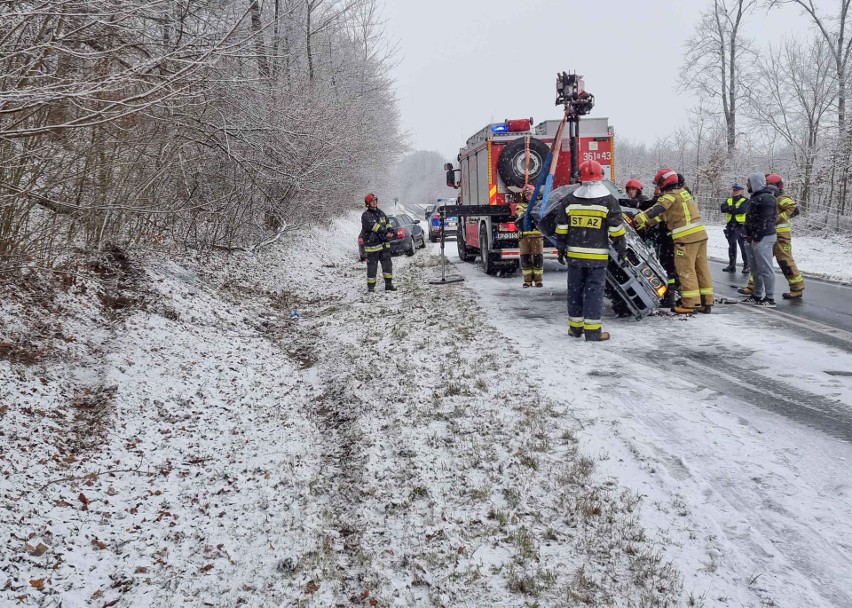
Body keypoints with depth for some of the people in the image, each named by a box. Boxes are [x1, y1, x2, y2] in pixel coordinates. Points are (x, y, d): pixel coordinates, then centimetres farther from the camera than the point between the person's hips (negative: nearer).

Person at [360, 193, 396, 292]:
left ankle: (388, 284, 16)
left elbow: (387, 223, 23)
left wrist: (389, 228, 1)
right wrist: (383, 230, -30)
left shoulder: (381, 213, 14)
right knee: (372, 267, 0)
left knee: (387, 264, 7)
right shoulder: (365, 215, -9)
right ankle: (371, 287, 9)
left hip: (384, 243, 6)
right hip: (372, 245, -6)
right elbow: (372, 225, -22)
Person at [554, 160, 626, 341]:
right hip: (597, 256, -3)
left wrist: (561, 248, 14)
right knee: (594, 291, 0)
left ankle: (575, 327, 18)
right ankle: (593, 331, -1)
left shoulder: (569, 200, 3)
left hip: (574, 255, 3)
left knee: (575, 290, 11)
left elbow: (561, 228, 5)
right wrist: (622, 249, 7)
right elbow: (616, 230, -4)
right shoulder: (609, 201, -5)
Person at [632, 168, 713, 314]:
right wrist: (644, 223, 13)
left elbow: (657, 210, -21)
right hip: (700, 234, 9)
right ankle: (706, 301, 14)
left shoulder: (671, 195, -6)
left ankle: (690, 303, -3)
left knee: (685, 269, -4)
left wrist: (638, 219, -23)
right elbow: (662, 215, 18)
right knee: (701, 267, 10)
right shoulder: (683, 192, 21)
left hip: (686, 237, -9)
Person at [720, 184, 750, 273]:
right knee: (731, 247, 13)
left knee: (744, 247, -5)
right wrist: (734, 207, -18)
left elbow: (742, 210, -21)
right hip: (730, 227, 6)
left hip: (741, 227, -6)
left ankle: (746, 266, 1)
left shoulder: (745, 201, -3)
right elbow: (723, 208, -3)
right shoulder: (728, 200, 14)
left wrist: (730, 209, -12)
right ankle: (731, 265, 21)